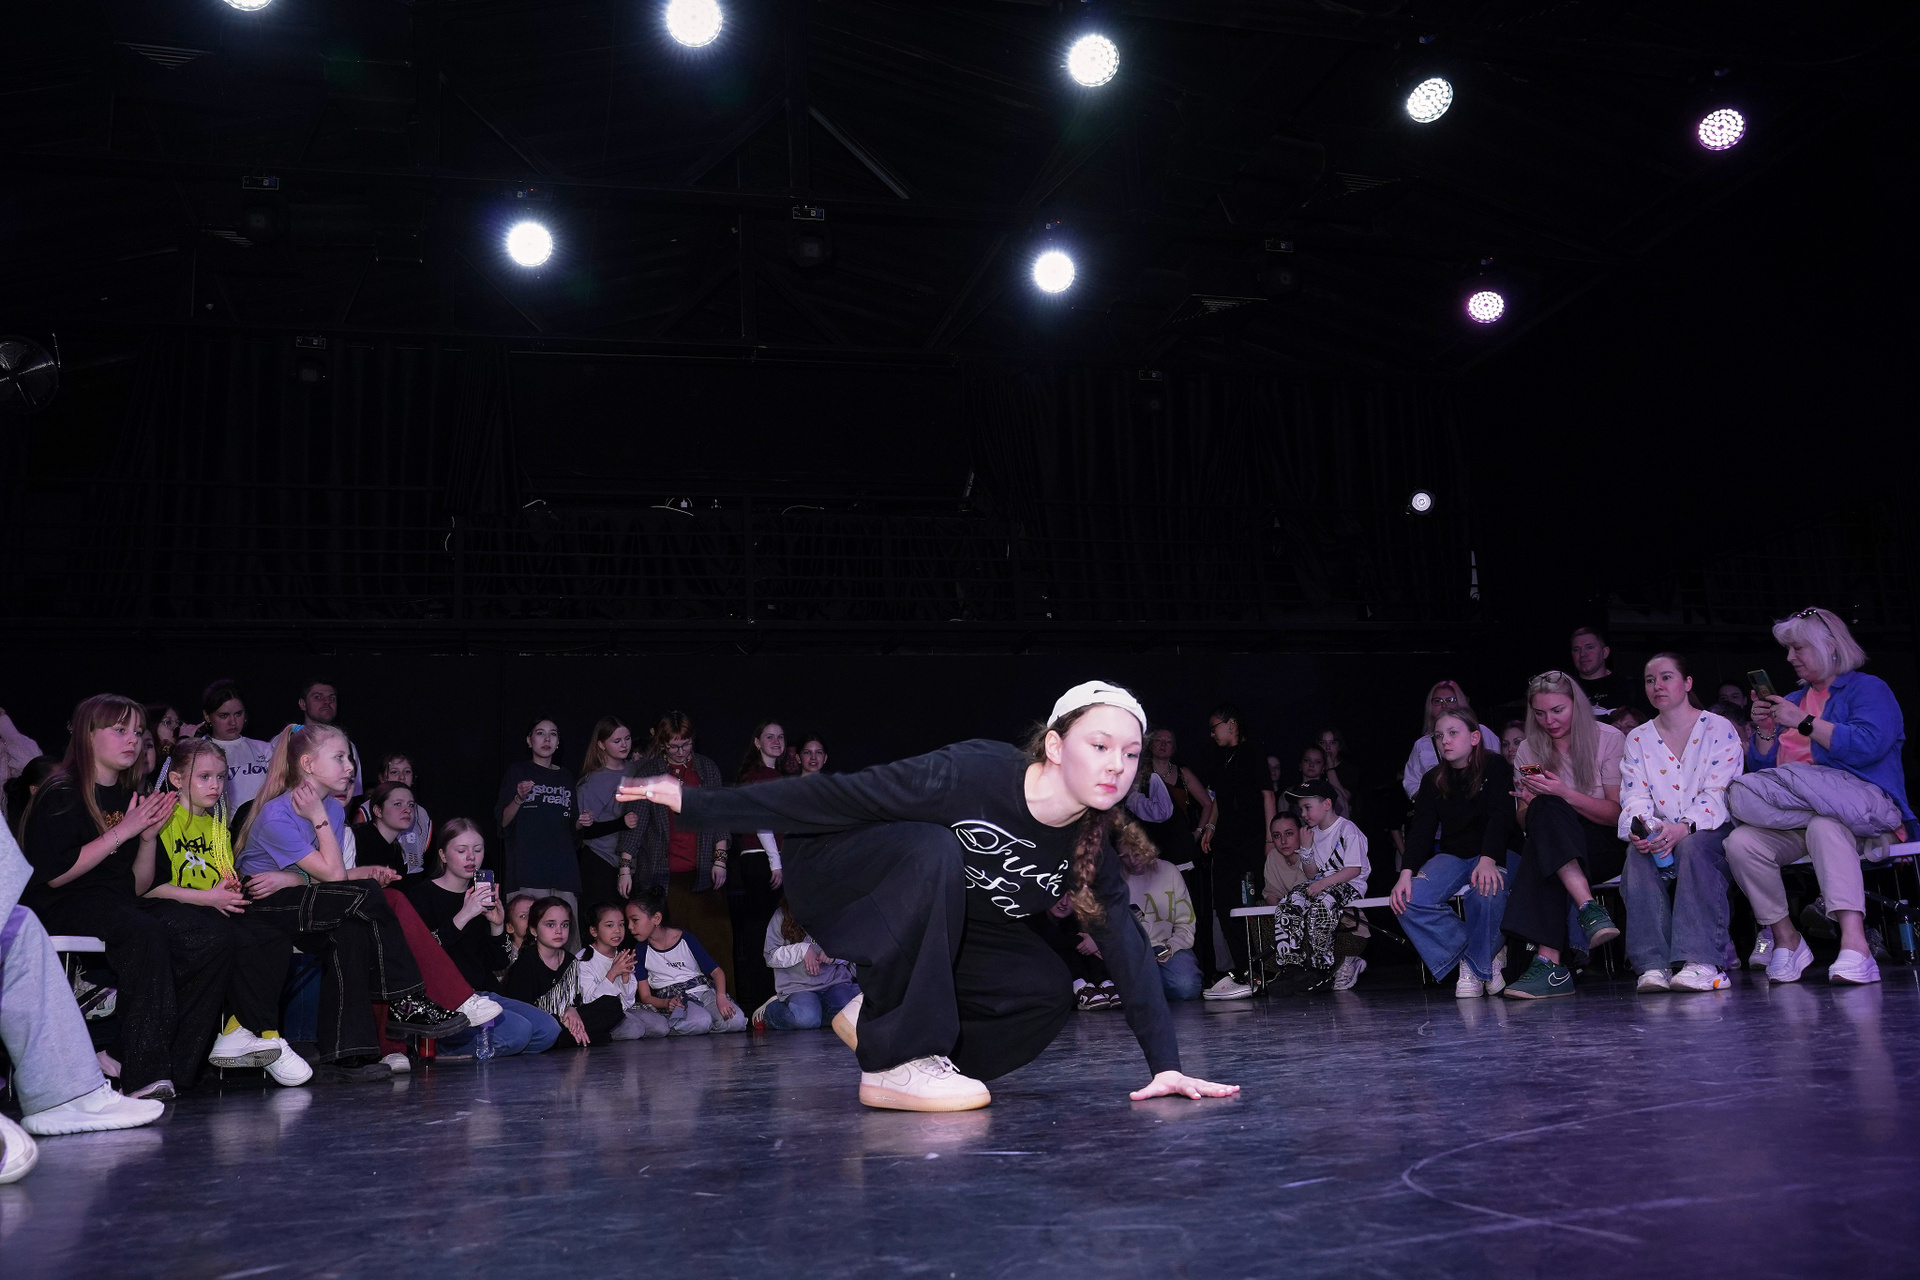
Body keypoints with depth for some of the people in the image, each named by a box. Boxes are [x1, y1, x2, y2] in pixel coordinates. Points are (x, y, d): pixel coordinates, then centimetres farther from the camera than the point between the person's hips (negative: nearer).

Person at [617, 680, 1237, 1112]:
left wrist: (1167, 1065, -23)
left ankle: (880, 1014, 4)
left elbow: (1129, 949, -14)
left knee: (1046, 992, -15)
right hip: (833, 882, -6)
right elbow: (835, 795, -29)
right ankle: (897, 1062, -29)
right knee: (932, 850, -39)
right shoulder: (969, 775, -33)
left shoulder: (1090, 847, -14)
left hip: (937, 931, 6)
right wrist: (698, 805, -26)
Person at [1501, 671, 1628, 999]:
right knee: (1544, 810, -33)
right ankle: (1589, 908, -46)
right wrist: (1527, 801, -16)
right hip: (1553, 850, 3)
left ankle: (1548, 961, -46)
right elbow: (1525, 821, 9)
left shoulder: (1609, 739, -1)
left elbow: (1618, 813, -6)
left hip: (1607, 847, -3)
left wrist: (1565, 794, -21)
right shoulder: (1529, 750, 9)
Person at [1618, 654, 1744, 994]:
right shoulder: (1638, 740, 14)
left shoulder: (1718, 730, 3)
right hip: (1657, 835, 3)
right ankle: (1652, 964, -40)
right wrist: (1641, 827, -23)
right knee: (1637, 854, -32)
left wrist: (1683, 827, -29)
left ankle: (1701, 962, -45)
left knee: (1693, 846, -38)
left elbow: (1719, 793, -9)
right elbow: (1634, 795, 2)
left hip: (1710, 831, -3)